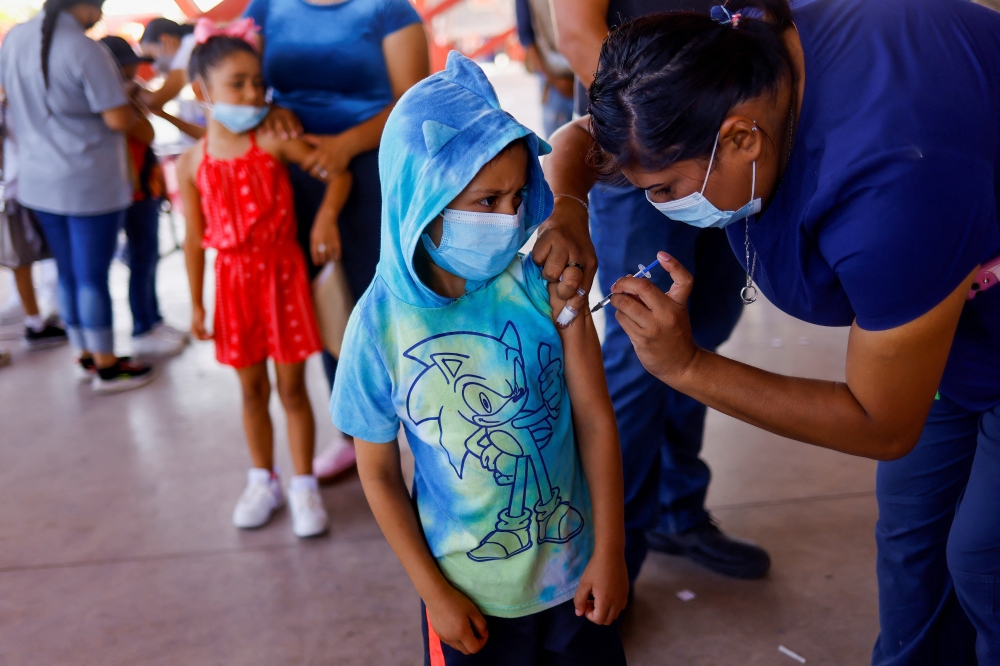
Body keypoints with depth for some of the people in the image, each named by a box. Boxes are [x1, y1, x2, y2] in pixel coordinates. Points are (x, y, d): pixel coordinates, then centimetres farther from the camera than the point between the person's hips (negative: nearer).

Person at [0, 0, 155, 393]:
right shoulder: (85, 51, -20)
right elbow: (119, 120, -18)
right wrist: (138, 111, 2)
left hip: (38, 181, 7)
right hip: (90, 183, -7)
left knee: (68, 273, 16)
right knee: (93, 276, 3)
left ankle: (85, 356, 29)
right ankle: (106, 368, 15)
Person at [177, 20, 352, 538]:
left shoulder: (273, 141, -8)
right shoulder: (192, 163, -1)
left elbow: (337, 171, -9)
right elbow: (195, 238, 4)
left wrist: (327, 217, -25)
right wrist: (196, 304, 5)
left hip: (282, 274, -2)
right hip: (234, 281, 3)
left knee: (291, 388, 4)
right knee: (252, 389, 14)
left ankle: (304, 486, 18)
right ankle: (263, 481, 31)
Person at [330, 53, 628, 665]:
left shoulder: (544, 284, -14)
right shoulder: (381, 323, -16)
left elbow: (595, 418, -10)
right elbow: (379, 472, -7)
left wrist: (610, 552, -8)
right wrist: (434, 592, -4)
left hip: (575, 568, 2)